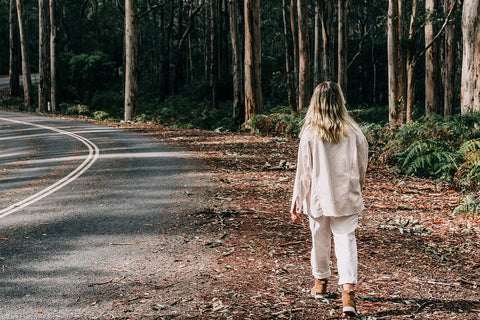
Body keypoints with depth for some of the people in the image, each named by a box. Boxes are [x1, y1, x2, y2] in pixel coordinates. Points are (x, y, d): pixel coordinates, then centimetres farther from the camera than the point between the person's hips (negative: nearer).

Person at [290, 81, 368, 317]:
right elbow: (362, 167, 6)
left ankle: (320, 283, 37)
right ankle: (348, 289, -14)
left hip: (319, 197, 0)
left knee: (320, 241, 17)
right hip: (346, 197, 0)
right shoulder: (353, 132, -6)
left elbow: (303, 172, -8)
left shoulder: (309, 134, -11)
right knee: (346, 241, 1)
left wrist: (296, 203, 0)